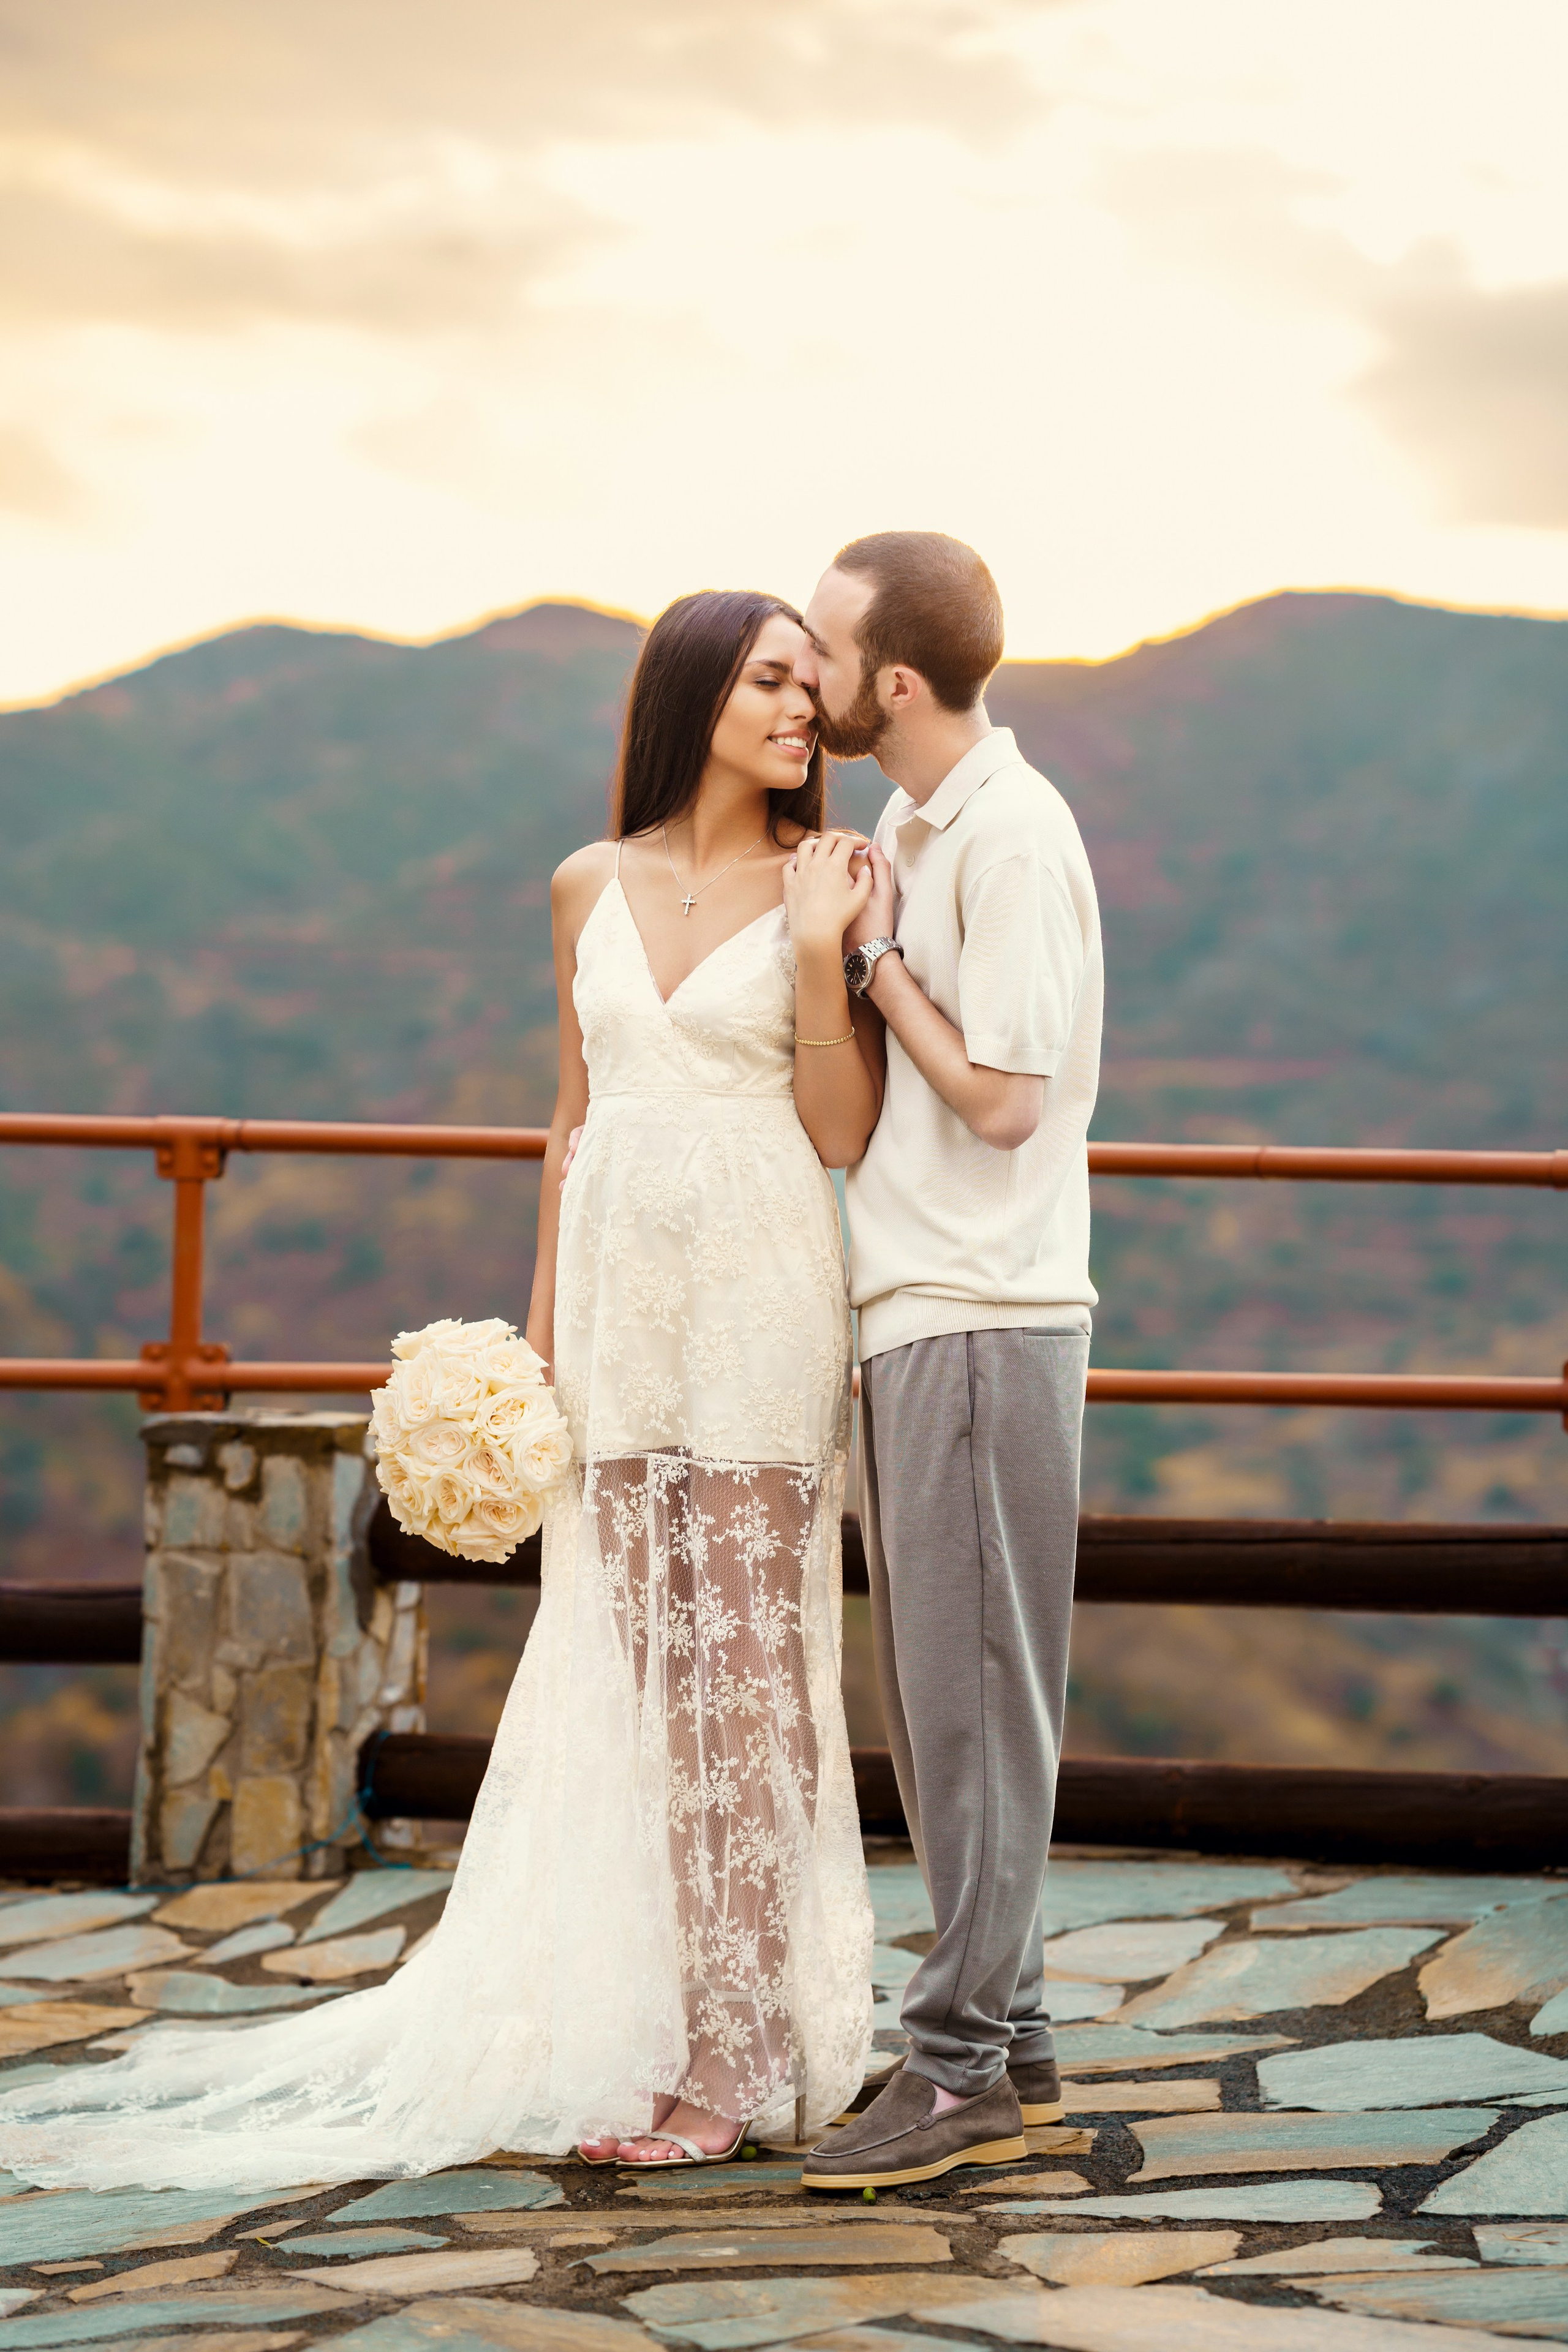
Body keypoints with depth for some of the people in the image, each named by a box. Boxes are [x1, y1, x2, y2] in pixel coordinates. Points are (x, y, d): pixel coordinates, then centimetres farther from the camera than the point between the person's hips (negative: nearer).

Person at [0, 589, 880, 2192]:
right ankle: (630, 2025, 14)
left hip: (758, 1297, -4)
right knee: (627, 1667, 6)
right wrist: (541, 1319, 14)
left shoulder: (826, 886, 0)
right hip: (620, 1291, 4)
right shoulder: (591, 886, 11)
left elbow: (844, 1133, -4)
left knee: (741, 1666, -2)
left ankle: (734, 2058, 4)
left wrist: (819, 951, -14)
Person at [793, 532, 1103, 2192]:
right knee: (931, 1695, 13)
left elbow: (1002, 1096, -17)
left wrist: (874, 959, -9)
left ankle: (965, 2066, 3)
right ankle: (1007, 2034, 22)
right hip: (911, 1311, 10)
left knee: (970, 1694, -4)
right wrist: (865, 933, 7)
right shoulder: (915, 830, 14)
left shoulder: (1010, 834, -14)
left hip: (982, 1320, -9)